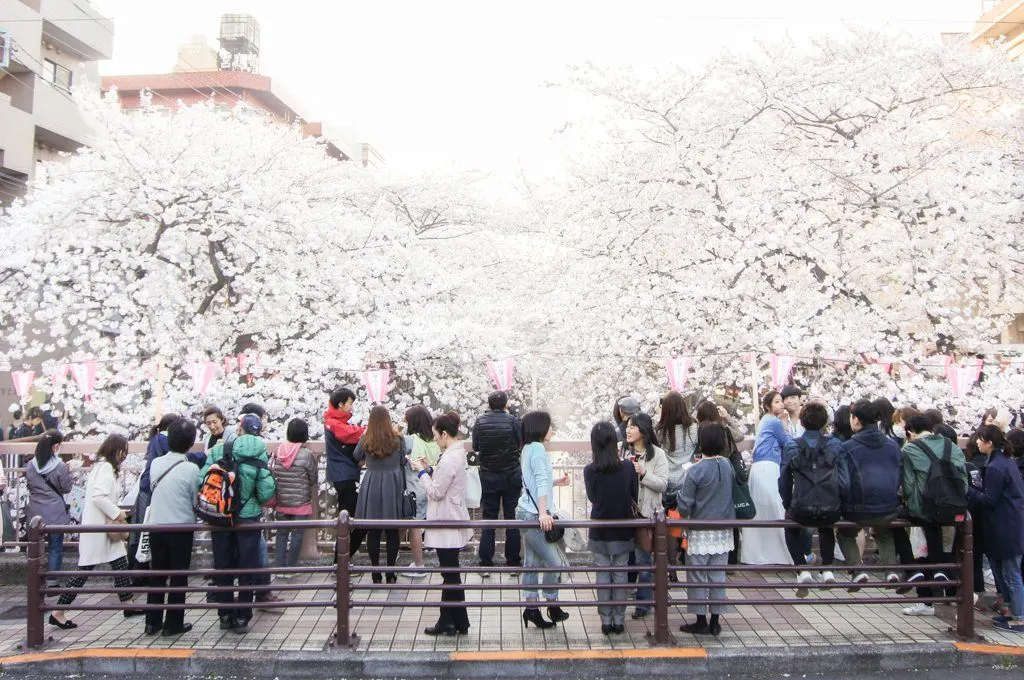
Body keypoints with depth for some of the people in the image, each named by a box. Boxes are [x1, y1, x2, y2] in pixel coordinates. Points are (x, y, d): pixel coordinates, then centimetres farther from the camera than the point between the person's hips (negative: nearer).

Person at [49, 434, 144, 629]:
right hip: (97, 527, -10)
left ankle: (129, 605, 18)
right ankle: (58, 613, 6)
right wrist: (117, 512, -18)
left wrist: (115, 513, 6)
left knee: (120, 564, 12)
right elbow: (98, 496, -27)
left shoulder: (102, 466, 14)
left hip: (105, 527, 10)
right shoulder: (105, 467, -16)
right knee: (85, 569, -3)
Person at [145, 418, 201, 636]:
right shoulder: (191, 469, -15)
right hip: (181, 528, -4)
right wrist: (194, 520, 11)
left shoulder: (156, 464, -3)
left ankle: (153, 622, 22)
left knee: (157, 575, 16)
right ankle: (173, 624, 12)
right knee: (179, 577, 7)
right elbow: (197, 501, -7)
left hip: (156, 526, 4)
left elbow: (152, 490, 5)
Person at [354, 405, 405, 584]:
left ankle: (376, 572, 14)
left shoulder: (365, 440, -4)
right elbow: (403, 463, 2)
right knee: (392, 532, 8)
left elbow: (356, 457, 13)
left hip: (371, 487, 0)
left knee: (373, 531, 8)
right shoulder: (397, 440, -5)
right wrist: (402, 487, 12)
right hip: (392, 487, 0)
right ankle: (391, 573, 13)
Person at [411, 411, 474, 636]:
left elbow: (436, 492, -18)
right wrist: (429, 468, 7)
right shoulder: (457, 453, 8)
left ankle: (458, 623, 12)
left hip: (447, 524, -10)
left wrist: (422, 471, -8)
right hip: (450, 521, 10)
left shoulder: (449, 459, -22)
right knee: (448, 572, 16)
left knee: (450, 573, 1)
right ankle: (448, 621, 24)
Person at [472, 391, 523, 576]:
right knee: (512, 519, 8)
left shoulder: (480, 422, -5)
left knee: (488, 519, 8)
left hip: (488, 476, 1)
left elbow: (475, 447, 4)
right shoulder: (513, 421, -10)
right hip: (511, 476, -1)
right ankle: (513, 562, 12)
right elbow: (521, 444, -2)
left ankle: (485, 564, 7)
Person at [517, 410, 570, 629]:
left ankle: (532, 608, 17)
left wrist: (555, 482, 29)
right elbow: (541, 482, -23)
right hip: (534, 516, -10)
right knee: (556, 561, -3)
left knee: (532, 563, 12)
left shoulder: (528, 448, 14)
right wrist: (543, 512, -29)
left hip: (527, 514, 10)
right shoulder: (537, 448, -14)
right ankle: (552, 605, 10)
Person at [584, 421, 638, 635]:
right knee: (620, 574, 11)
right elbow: (635, 496, -1)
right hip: (623, 531, 1)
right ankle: (619, 620, 18)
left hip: (599, 531, 0)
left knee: (602, 574, 9)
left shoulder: (590, 471, -14)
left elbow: (592, 497, 2)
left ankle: (606, 620, 16)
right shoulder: (627, 467, -13)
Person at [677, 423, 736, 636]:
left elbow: (684, 506, -15)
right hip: (723, 532, 5)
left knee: (698, 578, 7)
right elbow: (731, 496, 8)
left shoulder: (696, 471, -18)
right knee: (718, 577, 13)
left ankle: (701, 622, 15)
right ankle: (715, 622, 20)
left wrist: (678, 496, 5)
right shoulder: (728, 466, -2)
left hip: (700, 532, -5)